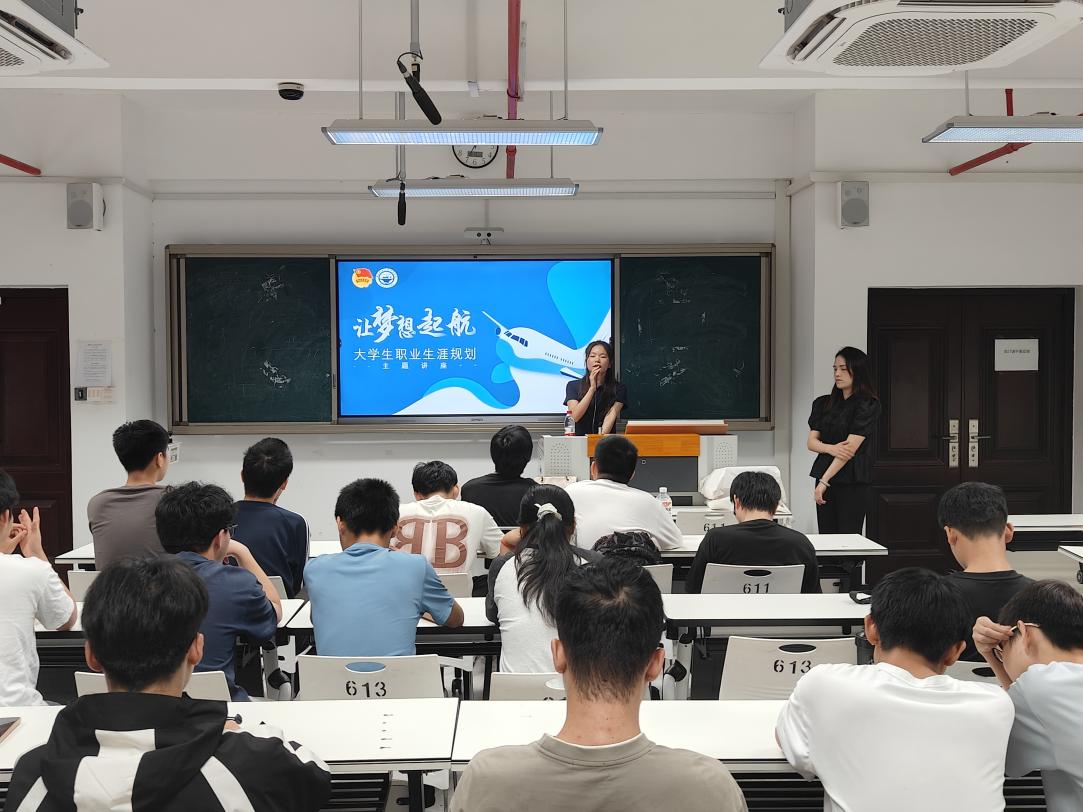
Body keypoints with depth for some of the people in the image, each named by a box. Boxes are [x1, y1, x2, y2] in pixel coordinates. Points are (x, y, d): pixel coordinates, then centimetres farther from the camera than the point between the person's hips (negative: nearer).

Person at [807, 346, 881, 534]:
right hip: (824, 478, 5)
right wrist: (831, 448, -15)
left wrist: (824, 481, -16)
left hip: (854, 483, -5)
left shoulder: (868, 405, -6)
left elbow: (851, 447, -12)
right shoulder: (823, 403, 12)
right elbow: (811, 441, 8)